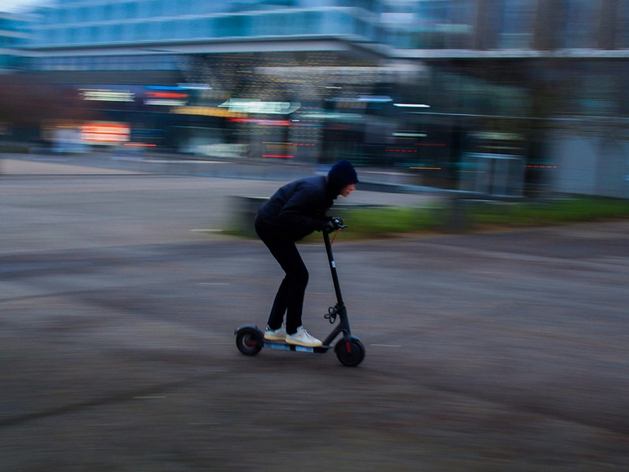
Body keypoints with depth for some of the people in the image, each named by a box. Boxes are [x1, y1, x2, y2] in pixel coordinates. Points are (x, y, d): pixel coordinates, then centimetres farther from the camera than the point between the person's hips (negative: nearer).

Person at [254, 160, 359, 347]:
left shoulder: (324, 190, 5)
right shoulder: (313, 190, -26)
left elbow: (310, 215, 11)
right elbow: (287, 216, -30)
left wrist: (327, 222, -8)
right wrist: (318, 224, -28)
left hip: (272, 226, 11)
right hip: (271, 226, -11)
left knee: (294, 275, 14)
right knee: (299, 275, -7)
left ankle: (273, 328, 22)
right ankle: (293, 331, 2)